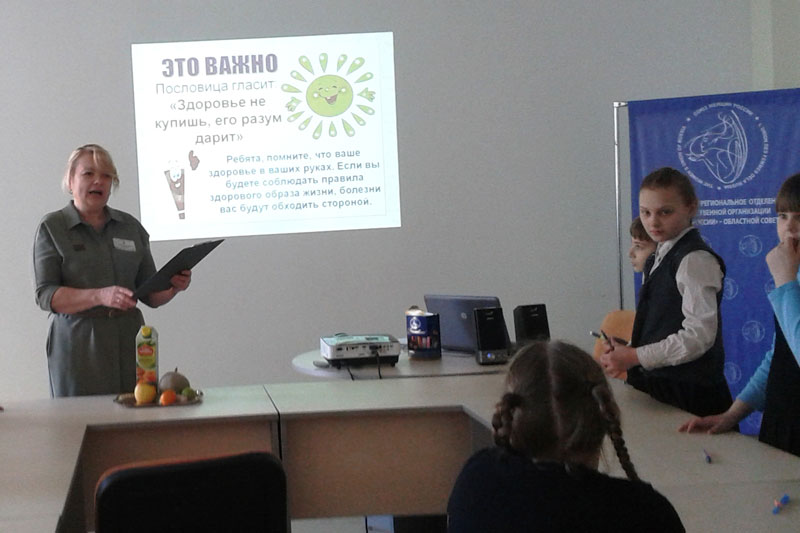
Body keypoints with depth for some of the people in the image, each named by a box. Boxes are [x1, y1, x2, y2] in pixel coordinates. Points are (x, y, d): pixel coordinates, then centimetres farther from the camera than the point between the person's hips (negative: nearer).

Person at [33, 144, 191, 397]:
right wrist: (100, 296, -22)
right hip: (78, 346, -3)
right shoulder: (52, 227, 1)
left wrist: (173, 286, -8)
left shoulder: (131, 227, 11)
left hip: (130, 347, 3)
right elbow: (45, 295, -9)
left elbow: (150, 294, 14)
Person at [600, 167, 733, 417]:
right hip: (657, 387, 9)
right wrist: (626, 351, -1)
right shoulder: (659, 259, 15)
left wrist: (635, 357, -20)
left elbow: (699, 334, -22)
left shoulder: (695, 260, -14)